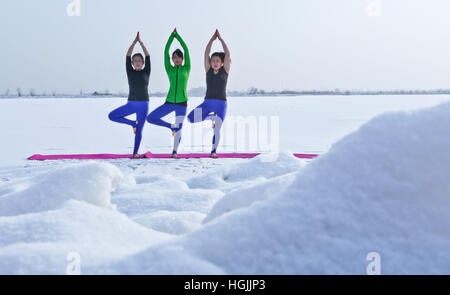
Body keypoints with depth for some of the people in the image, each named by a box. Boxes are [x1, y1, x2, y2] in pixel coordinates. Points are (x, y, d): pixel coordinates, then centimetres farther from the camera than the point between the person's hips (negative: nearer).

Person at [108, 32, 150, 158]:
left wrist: (141, 42, -6)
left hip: (143, 105, -2)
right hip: (131, 104, 2)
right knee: (112, 116, -10)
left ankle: (135, 153, 9)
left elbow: (148, 56, -3)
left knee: (139, 130, -1)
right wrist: (134, 42, -7)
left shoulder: (146, 72, 6)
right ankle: (133, 123, 4)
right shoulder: (130, 72, 8)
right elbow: (127, 56, -1)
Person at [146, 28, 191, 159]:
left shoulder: (186, 68, 5)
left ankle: (175, 151, 18)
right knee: (150, 118, -8)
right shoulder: (170, 69, 8)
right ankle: (171, 126, 9)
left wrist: (178, 35, 3)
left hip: (182, 103, -2)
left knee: (179, 129, 2)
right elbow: (166, 51, 2)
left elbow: (186, 50, -1)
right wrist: (172, 35, 2)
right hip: (169, 102, 2)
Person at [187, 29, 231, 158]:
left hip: (221, 103, -2)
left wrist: (220, 39, 3)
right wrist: (212, 38, 4)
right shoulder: (208, 70, 8)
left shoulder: (225, 70, 4)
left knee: (217, 129, -3)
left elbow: (227, 54, -3)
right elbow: (206, 53, 4)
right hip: (207, 102, 2)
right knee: (190, 118, -14)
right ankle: (212, 117, 10)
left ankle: (214, 151, 18)